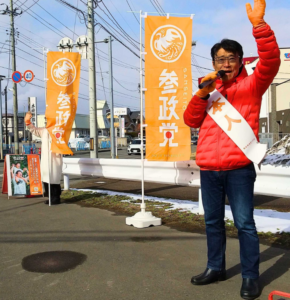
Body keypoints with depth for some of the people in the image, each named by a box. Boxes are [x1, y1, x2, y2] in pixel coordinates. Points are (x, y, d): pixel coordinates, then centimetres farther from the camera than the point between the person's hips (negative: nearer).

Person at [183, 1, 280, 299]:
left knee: (244, 223, -2)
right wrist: (203, 93, -6)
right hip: (208, 168, 5)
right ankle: (216, 267, 29)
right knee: (212, 220, 14)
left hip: (239, 168, -5)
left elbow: (270, 62, -14)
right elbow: (191, 121, 8)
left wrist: (259, 25, -25)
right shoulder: (208, 90, 17)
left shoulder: (250, 85, 4)